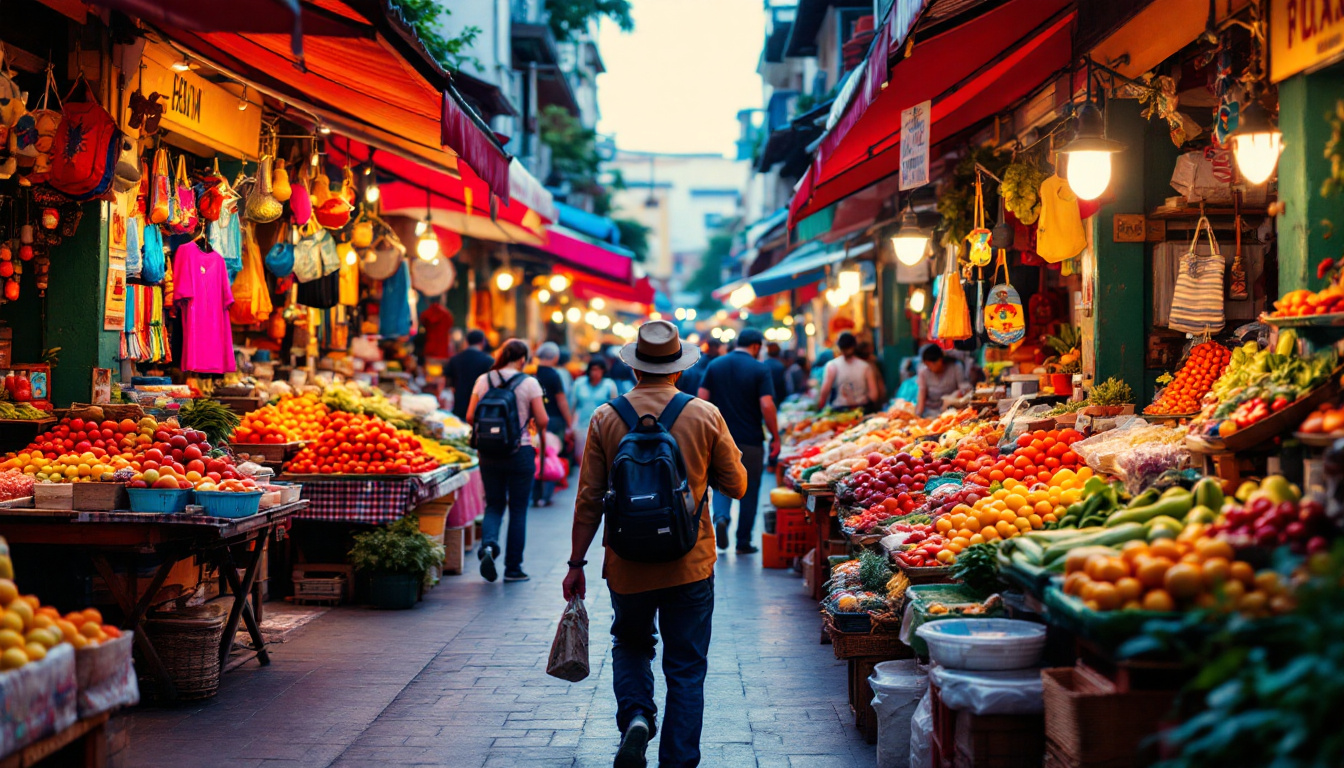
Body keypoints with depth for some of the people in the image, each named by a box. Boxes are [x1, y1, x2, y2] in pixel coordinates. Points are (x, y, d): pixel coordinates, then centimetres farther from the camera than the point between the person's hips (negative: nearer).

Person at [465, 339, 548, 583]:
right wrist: (539, 430, 13)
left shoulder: (483, 380, 2)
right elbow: (542, 421, -10)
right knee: (518, 510, 8)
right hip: (520, 452, -3)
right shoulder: (529, 383, -7)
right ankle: (513, 568, 11)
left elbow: (470, 417, 1)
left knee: (494, 505, 15)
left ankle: (488, 544, -14)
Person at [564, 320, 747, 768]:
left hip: (627, 565, 1)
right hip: (690, 564, 0)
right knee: (686, 668, 10)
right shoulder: (706, 416, -6)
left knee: (630, 646, 23)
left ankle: (636, 716, 0)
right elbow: (736, 486, 1)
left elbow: (589, 499, -2)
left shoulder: (605, 418, -4)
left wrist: (576, 563, 5)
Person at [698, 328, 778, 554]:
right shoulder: (760, 370, -8)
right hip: (750, 440, -2)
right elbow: (767, 406, -14)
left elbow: (702, 399, 0)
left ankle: (721, 516, -16)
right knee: (749, 490, 9)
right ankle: (744, 542, 13)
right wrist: (775, 438, -5)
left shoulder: (715, 366, 3)